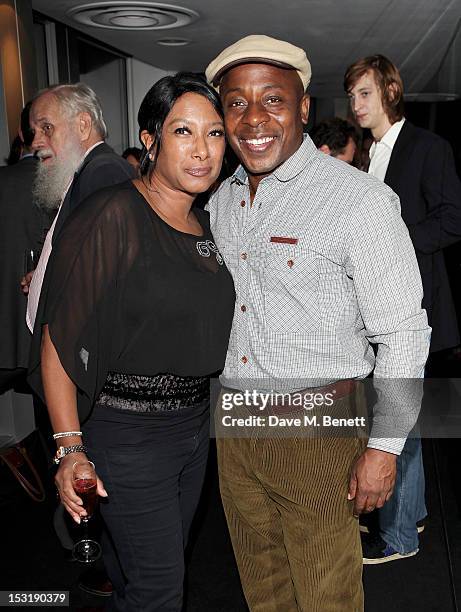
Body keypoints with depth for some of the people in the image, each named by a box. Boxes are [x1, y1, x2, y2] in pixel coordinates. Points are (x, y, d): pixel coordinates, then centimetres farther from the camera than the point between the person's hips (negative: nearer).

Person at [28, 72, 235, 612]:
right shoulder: (112, 216, -18)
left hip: (194, 421, 7)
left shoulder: (205, 224, 7)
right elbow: (59, 338, -18)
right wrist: (70, 448, -21)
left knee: (159, 566, 23)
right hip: (128, 434, -7)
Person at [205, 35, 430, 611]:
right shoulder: (222, 199, 5)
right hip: (234, 424, 6)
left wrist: (383, 447, -14)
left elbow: (403, 334, -13)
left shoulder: (359, 200, -16)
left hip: (317, 430, -5)